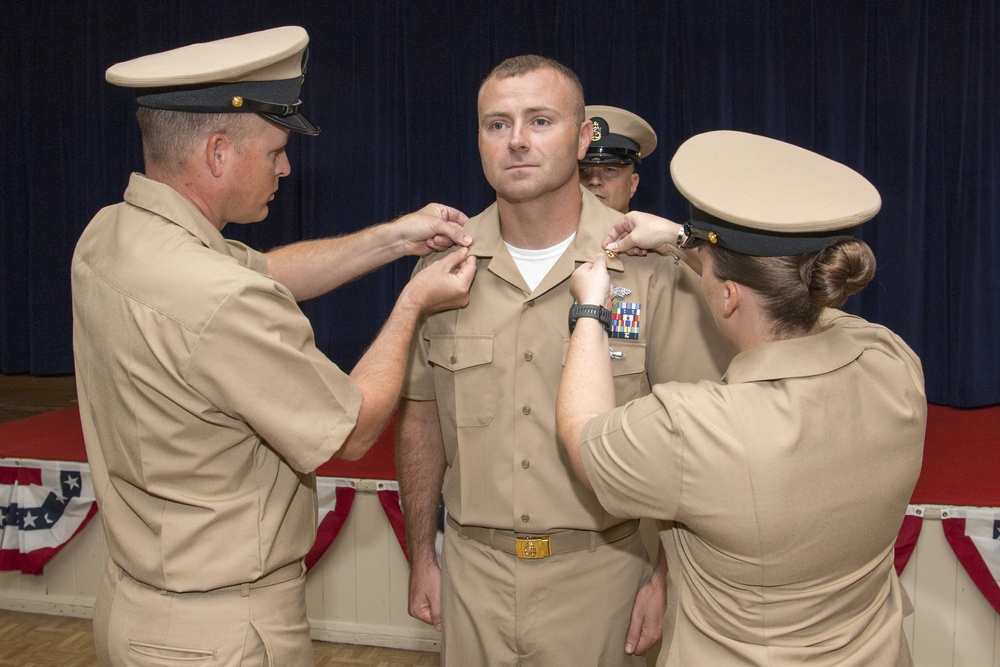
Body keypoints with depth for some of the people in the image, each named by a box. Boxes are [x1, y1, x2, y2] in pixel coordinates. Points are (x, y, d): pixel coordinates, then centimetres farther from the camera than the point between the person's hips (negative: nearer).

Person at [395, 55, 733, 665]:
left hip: (602, 569, -3)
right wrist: (422, 555, 8)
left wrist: (674, 576, -9)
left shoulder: (654, 264, -11)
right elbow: (422, 414, 7)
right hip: (474, 569, 3)